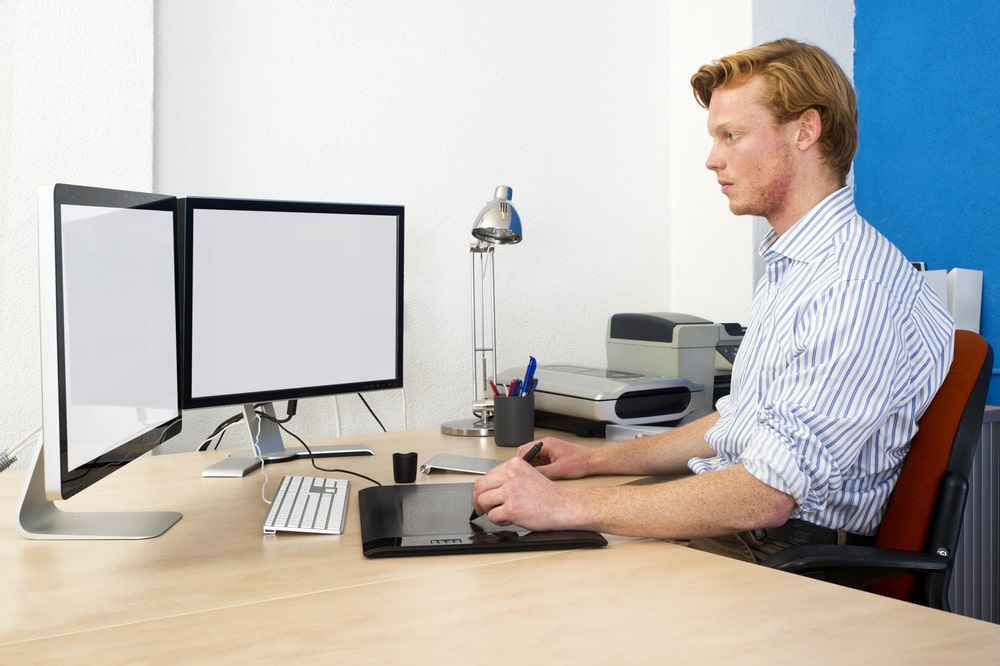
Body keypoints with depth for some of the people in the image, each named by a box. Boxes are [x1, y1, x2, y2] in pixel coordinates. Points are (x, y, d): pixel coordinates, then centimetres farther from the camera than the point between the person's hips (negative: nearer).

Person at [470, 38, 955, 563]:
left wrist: (568, 505, -26)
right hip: (728, 523, 9)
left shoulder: (857, 289, -20)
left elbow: (763, 496, -26)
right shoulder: (788, 268, 15)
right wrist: (593, 459, 16)